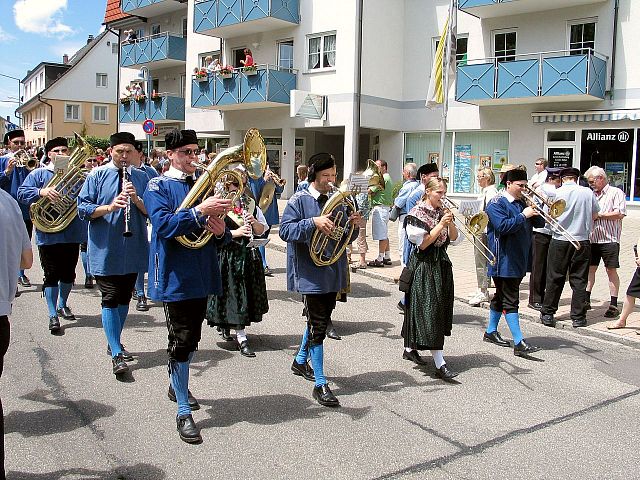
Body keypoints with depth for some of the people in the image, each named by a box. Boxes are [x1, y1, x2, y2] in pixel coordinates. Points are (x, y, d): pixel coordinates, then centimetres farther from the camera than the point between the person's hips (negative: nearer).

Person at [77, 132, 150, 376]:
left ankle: (115, 343, 31)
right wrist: (109, 207, -22)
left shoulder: (141, 177, 6)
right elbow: (83, 209, -7)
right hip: (105, 250, -3)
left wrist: (136, 199, -17)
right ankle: (116, 355, -4)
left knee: (124, 298, 14)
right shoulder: (97, 175, -2)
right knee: (110, 299, -5)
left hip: (133, 250, 4)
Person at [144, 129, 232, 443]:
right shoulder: (158, 186, -4)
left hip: (202, 274, 6)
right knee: (181, 341, -4)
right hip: (175, 276, -6)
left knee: (192, 339, 17)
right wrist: (200, 211, -30)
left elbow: (223, 237, 12)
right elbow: (163, 224, -23)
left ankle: (177, 386, 41)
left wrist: (221, 231, -11)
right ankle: (183, 412, 5)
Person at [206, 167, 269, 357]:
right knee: (233, 294, -4)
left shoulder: (251, 203, 11)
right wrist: (236, 232, -22)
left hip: (248, 255, 5)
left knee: (245, 295, 10)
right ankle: (241, 338, -1)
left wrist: (254, 222, -9)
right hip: (227, 255, -5)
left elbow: (262, 230, 10)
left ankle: (227, 326, 31)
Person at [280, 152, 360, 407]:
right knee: (317, 325, -5)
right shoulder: (299, 200, -7)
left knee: (319, 320, 19)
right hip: (311, 273, -7)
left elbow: (346, 238, 14)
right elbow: (285, 230, -18)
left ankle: (300, 360, 41)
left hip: (332, 272, 7)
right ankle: (320, 384, 1)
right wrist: (313, 222, -28)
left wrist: (353, 225, -7)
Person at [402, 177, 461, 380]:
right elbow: (422, 243, -15)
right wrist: (441, 224, -19)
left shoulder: (442, 212, 11)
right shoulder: (417, 213, -9)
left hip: (441, 264, 8)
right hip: (424, 266, -8)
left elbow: (454, 238, 7)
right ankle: (440, 364, -13)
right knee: (429, 310, -10)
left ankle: (410, 348, 29)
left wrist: (450, 223, -9)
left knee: (440, 308, 13)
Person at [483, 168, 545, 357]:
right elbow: (503, 226, -24)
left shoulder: (522, 203, 14)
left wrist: (535, 211, -5)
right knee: (510, 301, -8)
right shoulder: (496, 204, -11)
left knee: (501, 297, 18)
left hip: (519, 260, 9)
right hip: (504, 261, -9)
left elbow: (540, 223, 14)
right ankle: (519, 343, -9)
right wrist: (523, 215, -22)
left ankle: (491, 331, 31)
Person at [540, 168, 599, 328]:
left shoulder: (556, 193, -6)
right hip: (582, 241, 1)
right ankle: (578, 317, 10)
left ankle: (548, 314, 15)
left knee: (554, 278, 8)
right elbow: (595, 215, 9)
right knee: (579, 280, 7)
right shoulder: (588, 192, -2)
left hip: (559, 241, -1)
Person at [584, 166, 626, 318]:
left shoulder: (616, 192, -2)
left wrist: (599, 215, -12)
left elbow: (620, 214, -14)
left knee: (611, 271, -1)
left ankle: (613, 305, 4)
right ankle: (586, 300, 16)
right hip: (592, 239, 6)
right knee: (590, 269, 8)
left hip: (609, 239, -6)